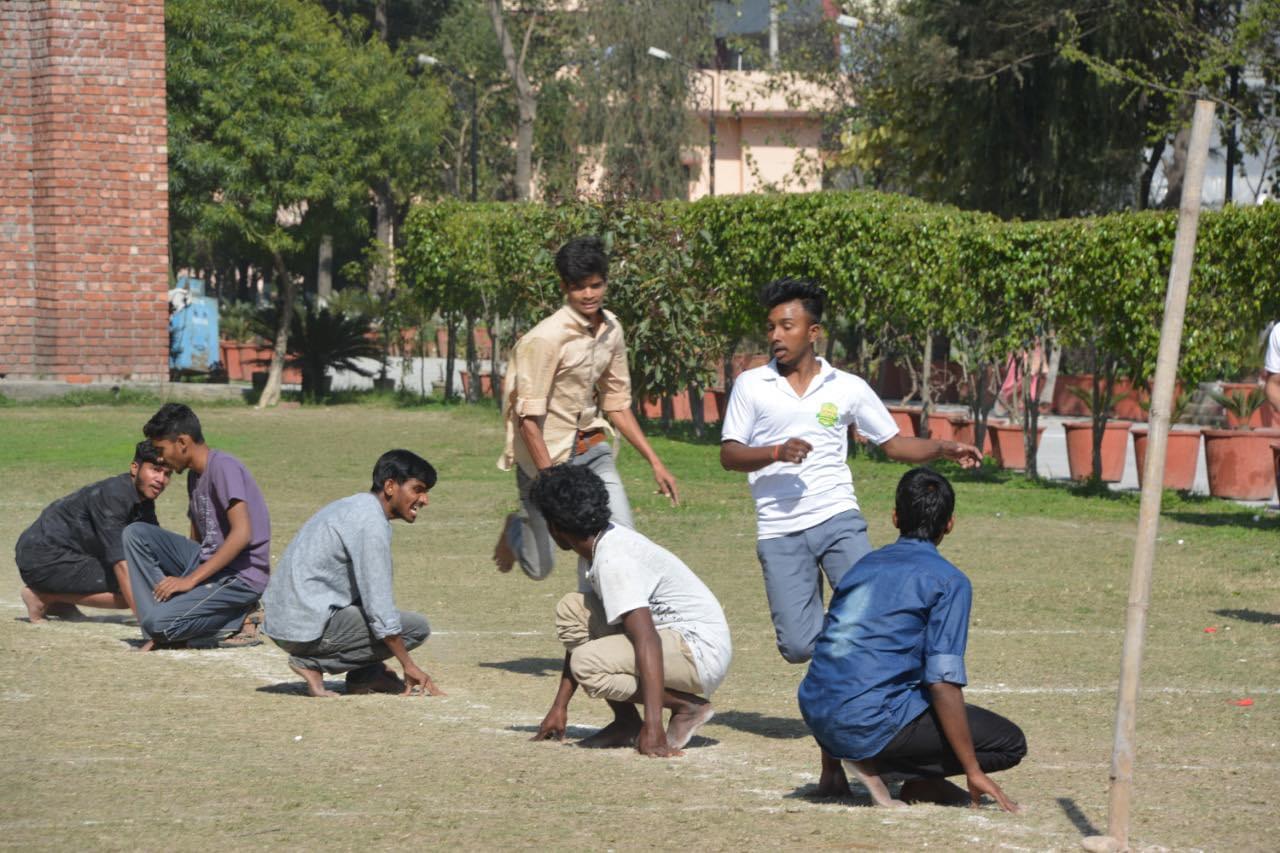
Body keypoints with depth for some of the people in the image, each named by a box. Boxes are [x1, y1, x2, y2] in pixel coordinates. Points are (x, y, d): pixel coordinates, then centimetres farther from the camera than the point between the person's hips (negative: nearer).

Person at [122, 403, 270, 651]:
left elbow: (242, 533, -25)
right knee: (135, 533, -2)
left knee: (159, 622, -25)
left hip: (241, 576, -9)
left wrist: (191, 579, -23)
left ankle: (238, 621, -4)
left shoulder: (223, 467, -15)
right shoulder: (195, 475, 14)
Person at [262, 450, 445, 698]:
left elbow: (371, 594, 26)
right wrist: (409, 666, -9)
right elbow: (380, 607, -17)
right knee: (417, 628, -7)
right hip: (306, 628, -10)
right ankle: (314, 663, -9)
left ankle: (366, 675, 11)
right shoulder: (371, 522, -14)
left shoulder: (353, 507, 18)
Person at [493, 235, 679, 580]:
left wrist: (655, 462, 8)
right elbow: (529, 418, -21)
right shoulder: (546, 338, -21)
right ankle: (516, 528, 39)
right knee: (540, 568, 6)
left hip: (591, 448, 6)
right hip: (546, 454, -6)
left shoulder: (611, 329, 2)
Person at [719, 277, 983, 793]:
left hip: (838, 520, 0)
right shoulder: (751, 386, 9)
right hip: (780, 532, 0)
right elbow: (729, 454, 5)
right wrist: (776, 453, -13)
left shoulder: (847, 389, 11)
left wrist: (944, 450, -2)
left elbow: (895, 444, 15)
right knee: (798, 644, -10)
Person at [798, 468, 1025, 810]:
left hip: (817, 718, 8)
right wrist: (974, 772, -9)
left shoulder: (864, 565, 18)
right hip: (870, 725, -8)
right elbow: (944, 682, -13)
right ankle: (877, 766, -6)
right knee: (1011, 743, 2)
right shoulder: (948, 580, -4)